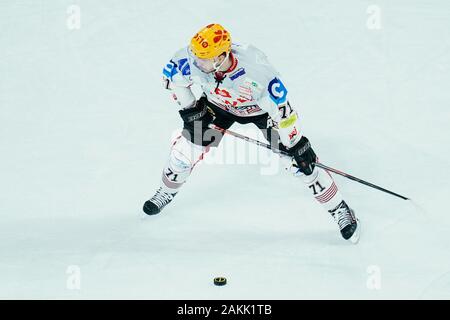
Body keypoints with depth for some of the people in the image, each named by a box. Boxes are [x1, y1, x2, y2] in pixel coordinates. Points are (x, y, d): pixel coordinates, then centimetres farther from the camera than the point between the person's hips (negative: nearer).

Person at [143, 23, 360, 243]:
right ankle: (166, 192, 31)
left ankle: (339, 209, 10)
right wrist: (188, 108, -8)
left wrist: (298, 147, -24)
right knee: (185, 149, -1)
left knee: (302, 163, -7)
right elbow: (171, 75, -9)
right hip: (218, 105, 3)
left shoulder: (257, 72, -44)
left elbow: (282, 110, -32)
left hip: (261, 108, -3)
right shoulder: (193, 60, -34)